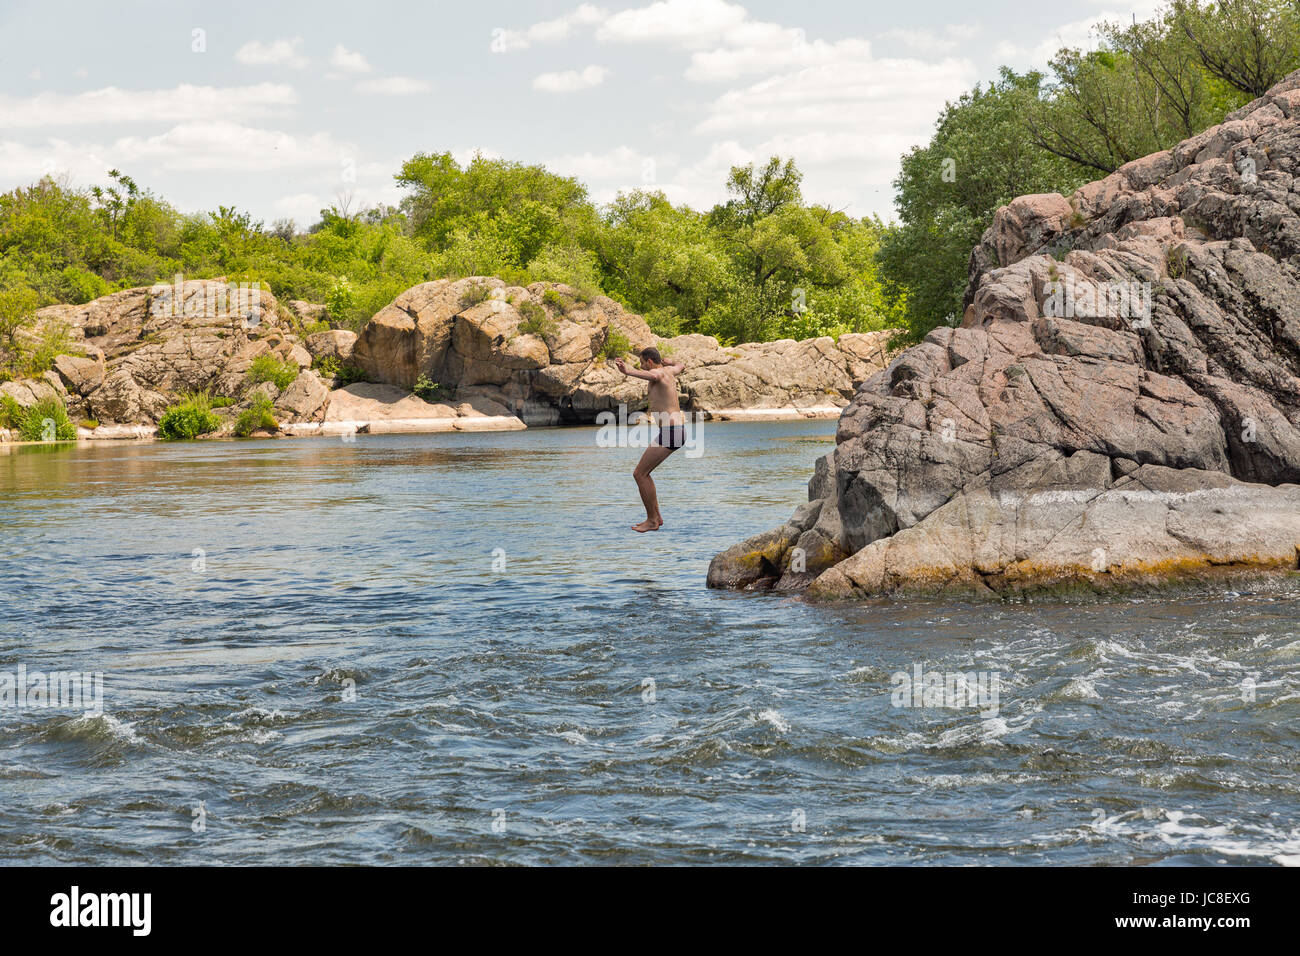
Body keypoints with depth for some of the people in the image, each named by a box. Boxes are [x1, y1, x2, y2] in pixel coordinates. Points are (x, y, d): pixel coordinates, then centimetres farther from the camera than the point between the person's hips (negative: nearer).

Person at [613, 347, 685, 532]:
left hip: (669, 432, -10)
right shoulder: (668, 370, 15)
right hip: (678, 430, 10)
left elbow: (652, 376, -40)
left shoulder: (657, 372, -12)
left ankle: (652, 521, -2)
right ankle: (656, 516, 20)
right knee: (642, 473, 17)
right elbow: (680, 365, 41)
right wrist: (663, 361, 57)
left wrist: (628, 371, -54)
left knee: (639, 474, -5)